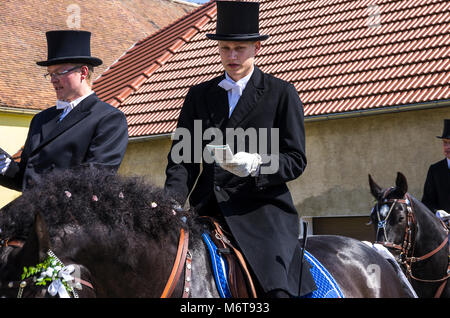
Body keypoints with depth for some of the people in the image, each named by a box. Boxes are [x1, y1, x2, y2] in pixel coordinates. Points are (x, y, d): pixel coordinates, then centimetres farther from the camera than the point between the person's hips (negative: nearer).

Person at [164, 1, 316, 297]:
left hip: (261, 209, -4)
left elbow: (296, 160, 2)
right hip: (207, 211, 4)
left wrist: (256, 164, -18)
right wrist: (173, 203, -8)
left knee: (275, 286, -24)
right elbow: (181, 156, 11)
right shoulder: (199, 95, 17)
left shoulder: (281, 93, 6)